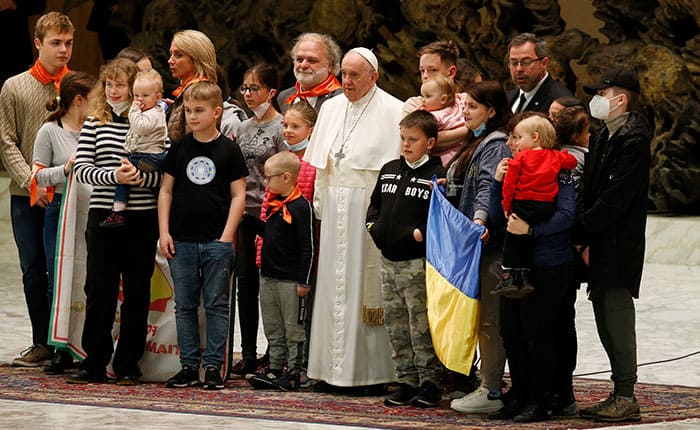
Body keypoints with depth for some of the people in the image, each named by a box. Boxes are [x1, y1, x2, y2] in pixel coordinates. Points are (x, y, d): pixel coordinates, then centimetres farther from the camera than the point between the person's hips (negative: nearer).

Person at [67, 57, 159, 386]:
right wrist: (113, 176, -18)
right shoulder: (94, 123, 7)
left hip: (142, 219, -1)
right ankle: (94, 363, 10)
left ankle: (128, 364, 14)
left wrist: (141, 176, -21)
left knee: (136, 293, 5)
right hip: (103, 215, 1)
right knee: (99, 291, 2)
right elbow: (81, 168, -2)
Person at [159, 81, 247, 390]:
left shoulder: (229, 150, 0)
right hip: (181, 241, 3)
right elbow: (166, 191, 10)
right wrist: (164, 232, 1)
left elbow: (238, 195, 0)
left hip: (217, 241, -3)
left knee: (216, 306, 1)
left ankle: (214, 366, 6)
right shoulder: (179, 148, 7)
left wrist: (227, 237, -7)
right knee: (184, 306, 6)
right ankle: (189, 365, 13)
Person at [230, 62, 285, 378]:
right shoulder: (244, 127, 15)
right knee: (245, 283, 5)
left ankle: (273, 354, 5)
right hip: (244, 211, 6)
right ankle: (248, 354, 10)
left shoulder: (281, 128, -6)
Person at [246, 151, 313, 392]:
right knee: (273, 328, 13)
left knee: (293, 328, 0)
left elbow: (307, 247, -15)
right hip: (268, 276, 9)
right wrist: (248, 218, 14)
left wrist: (304, 281, -16)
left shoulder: (301, 207, -14)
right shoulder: (273, 204, 11)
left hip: (290, 279, -9)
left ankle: (293, 371, 5)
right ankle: (275, 369, 19)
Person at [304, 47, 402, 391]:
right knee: (333, 283, 7)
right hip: (335, 208, 6)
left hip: (369, 206, -6)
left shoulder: (392, 111, -6)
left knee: (367, 283, -6)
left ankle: (372, 371, -1)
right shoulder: (331, 108, 14)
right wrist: (321, 203, 12)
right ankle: (333, 368, 12)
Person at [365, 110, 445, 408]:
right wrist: (373, 224, 9)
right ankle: (407, 380, 18)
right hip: (389, 259, 7)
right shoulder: (389, 170, 15)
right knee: (395, 324, 10)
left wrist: (421, 232, -19)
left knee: (421, 324, -6)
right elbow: (375, 202, 25)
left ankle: (430, 381, 3)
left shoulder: (437, 175, -7)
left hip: (419, 261, -7)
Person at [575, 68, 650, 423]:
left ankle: (626, 399, -3)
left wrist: (580, 232, -15)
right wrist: (584, 240, 5)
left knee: (617, 317, -7)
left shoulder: (632, 141, -13)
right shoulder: (604, 137, 17)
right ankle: (619, 395, 17)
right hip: (600, 246, 9)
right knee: (605, 318, 11)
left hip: (618, 247, -9)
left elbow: (615, 199, -19)